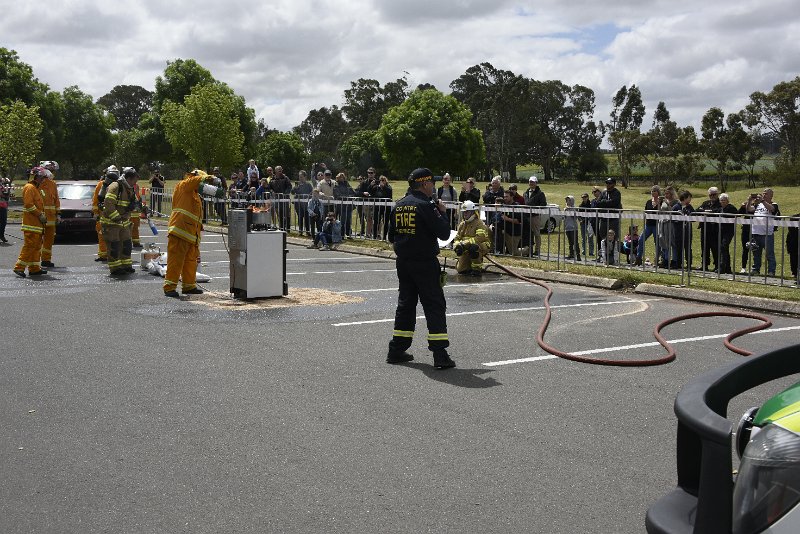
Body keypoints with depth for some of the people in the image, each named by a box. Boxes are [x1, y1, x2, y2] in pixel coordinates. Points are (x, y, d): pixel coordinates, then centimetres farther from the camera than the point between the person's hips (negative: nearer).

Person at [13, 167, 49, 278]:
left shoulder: (37, 188, 22)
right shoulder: (29, 188, -10)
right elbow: (29, 204, -19)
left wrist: (43, 216, 15)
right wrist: (40, 215, -17)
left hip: (38, 223, 10)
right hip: (31, 223, -10)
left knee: (37, 246, 11)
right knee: (29, 245, -12)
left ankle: (35, 268, 15)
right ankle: (19, 267, -10)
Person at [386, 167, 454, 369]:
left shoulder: (399, 205, 8)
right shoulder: (425, 205, -14)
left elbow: (391, 237, 14)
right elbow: (444, 233, -15)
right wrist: (441, 213, -2)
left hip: (403, 262, 7)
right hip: (425, 262, -7)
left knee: (405, 303, 16)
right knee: (435, 306, -3)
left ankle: (396, 350, 19)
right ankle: (440, 354, -7)